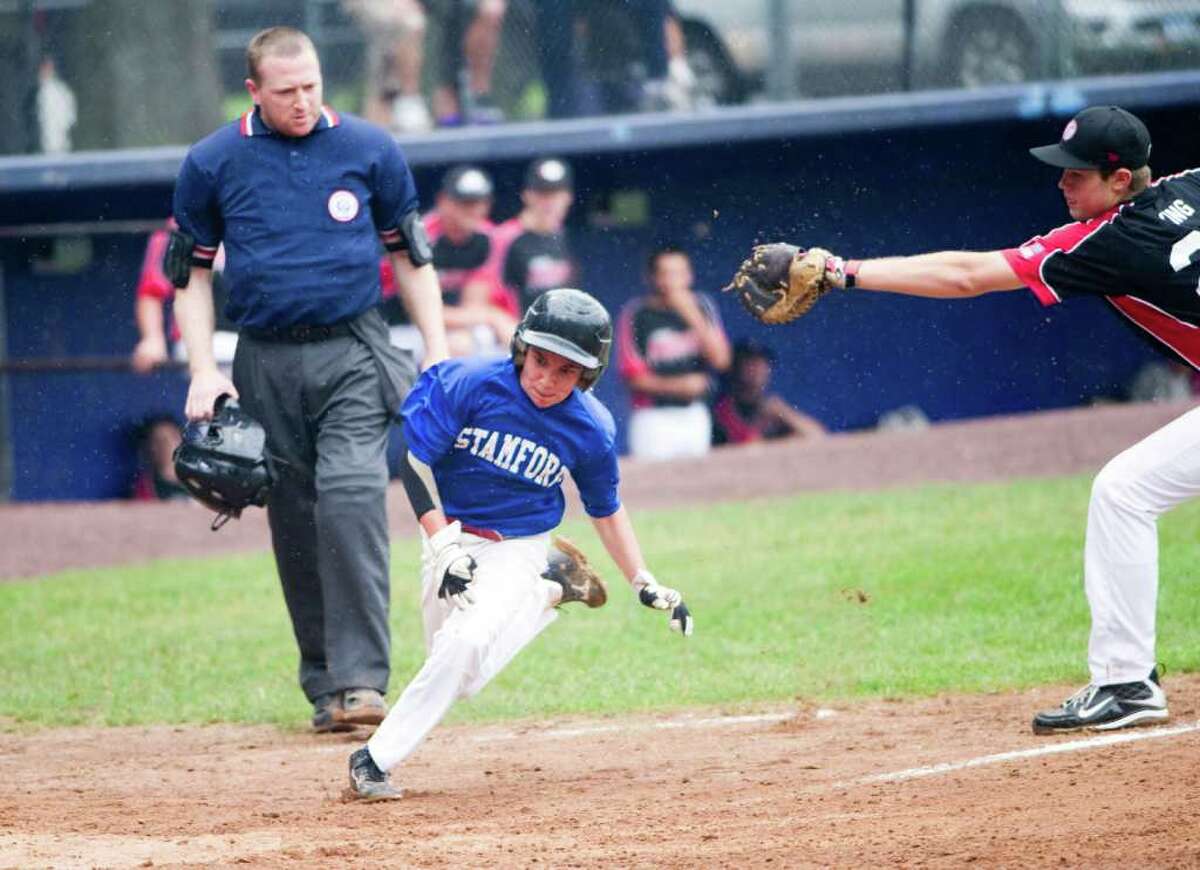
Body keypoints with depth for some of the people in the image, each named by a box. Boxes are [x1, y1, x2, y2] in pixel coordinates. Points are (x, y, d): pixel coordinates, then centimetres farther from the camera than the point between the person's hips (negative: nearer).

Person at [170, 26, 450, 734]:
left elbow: (410, 254, 10)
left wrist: (438, 353, 2)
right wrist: (204, 371, -1)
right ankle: (326, 687, 14)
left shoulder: (369, 148, 2)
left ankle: (361, 677, -21)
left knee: (351, 495, -19)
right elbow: (192, 271, 9)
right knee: (294, 523, 4)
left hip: (354, 356, -2)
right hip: (266, 366, 2)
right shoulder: (213, 163, 2)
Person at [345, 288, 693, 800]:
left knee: (464, 648, -26)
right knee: (449, 662, 10)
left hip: (517, 549, -2)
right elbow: (417, 463, -15)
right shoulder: (469, 383, -18)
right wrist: (445, 548, -22)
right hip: (450, 534, 2)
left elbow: (605, 511, 7)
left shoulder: (591, 430, -11)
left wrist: (645, 586, 5)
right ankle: (548, 594, 31)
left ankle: (376, 760, -17)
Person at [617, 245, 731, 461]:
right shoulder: (635, 314, -6)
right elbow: (633, 375, -5)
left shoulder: (703, 307, 5)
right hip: (653, 417, -4)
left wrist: (692, 315, -14)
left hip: (695, 416, 4)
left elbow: (721, 360, -5)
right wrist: (676, 385, -18)